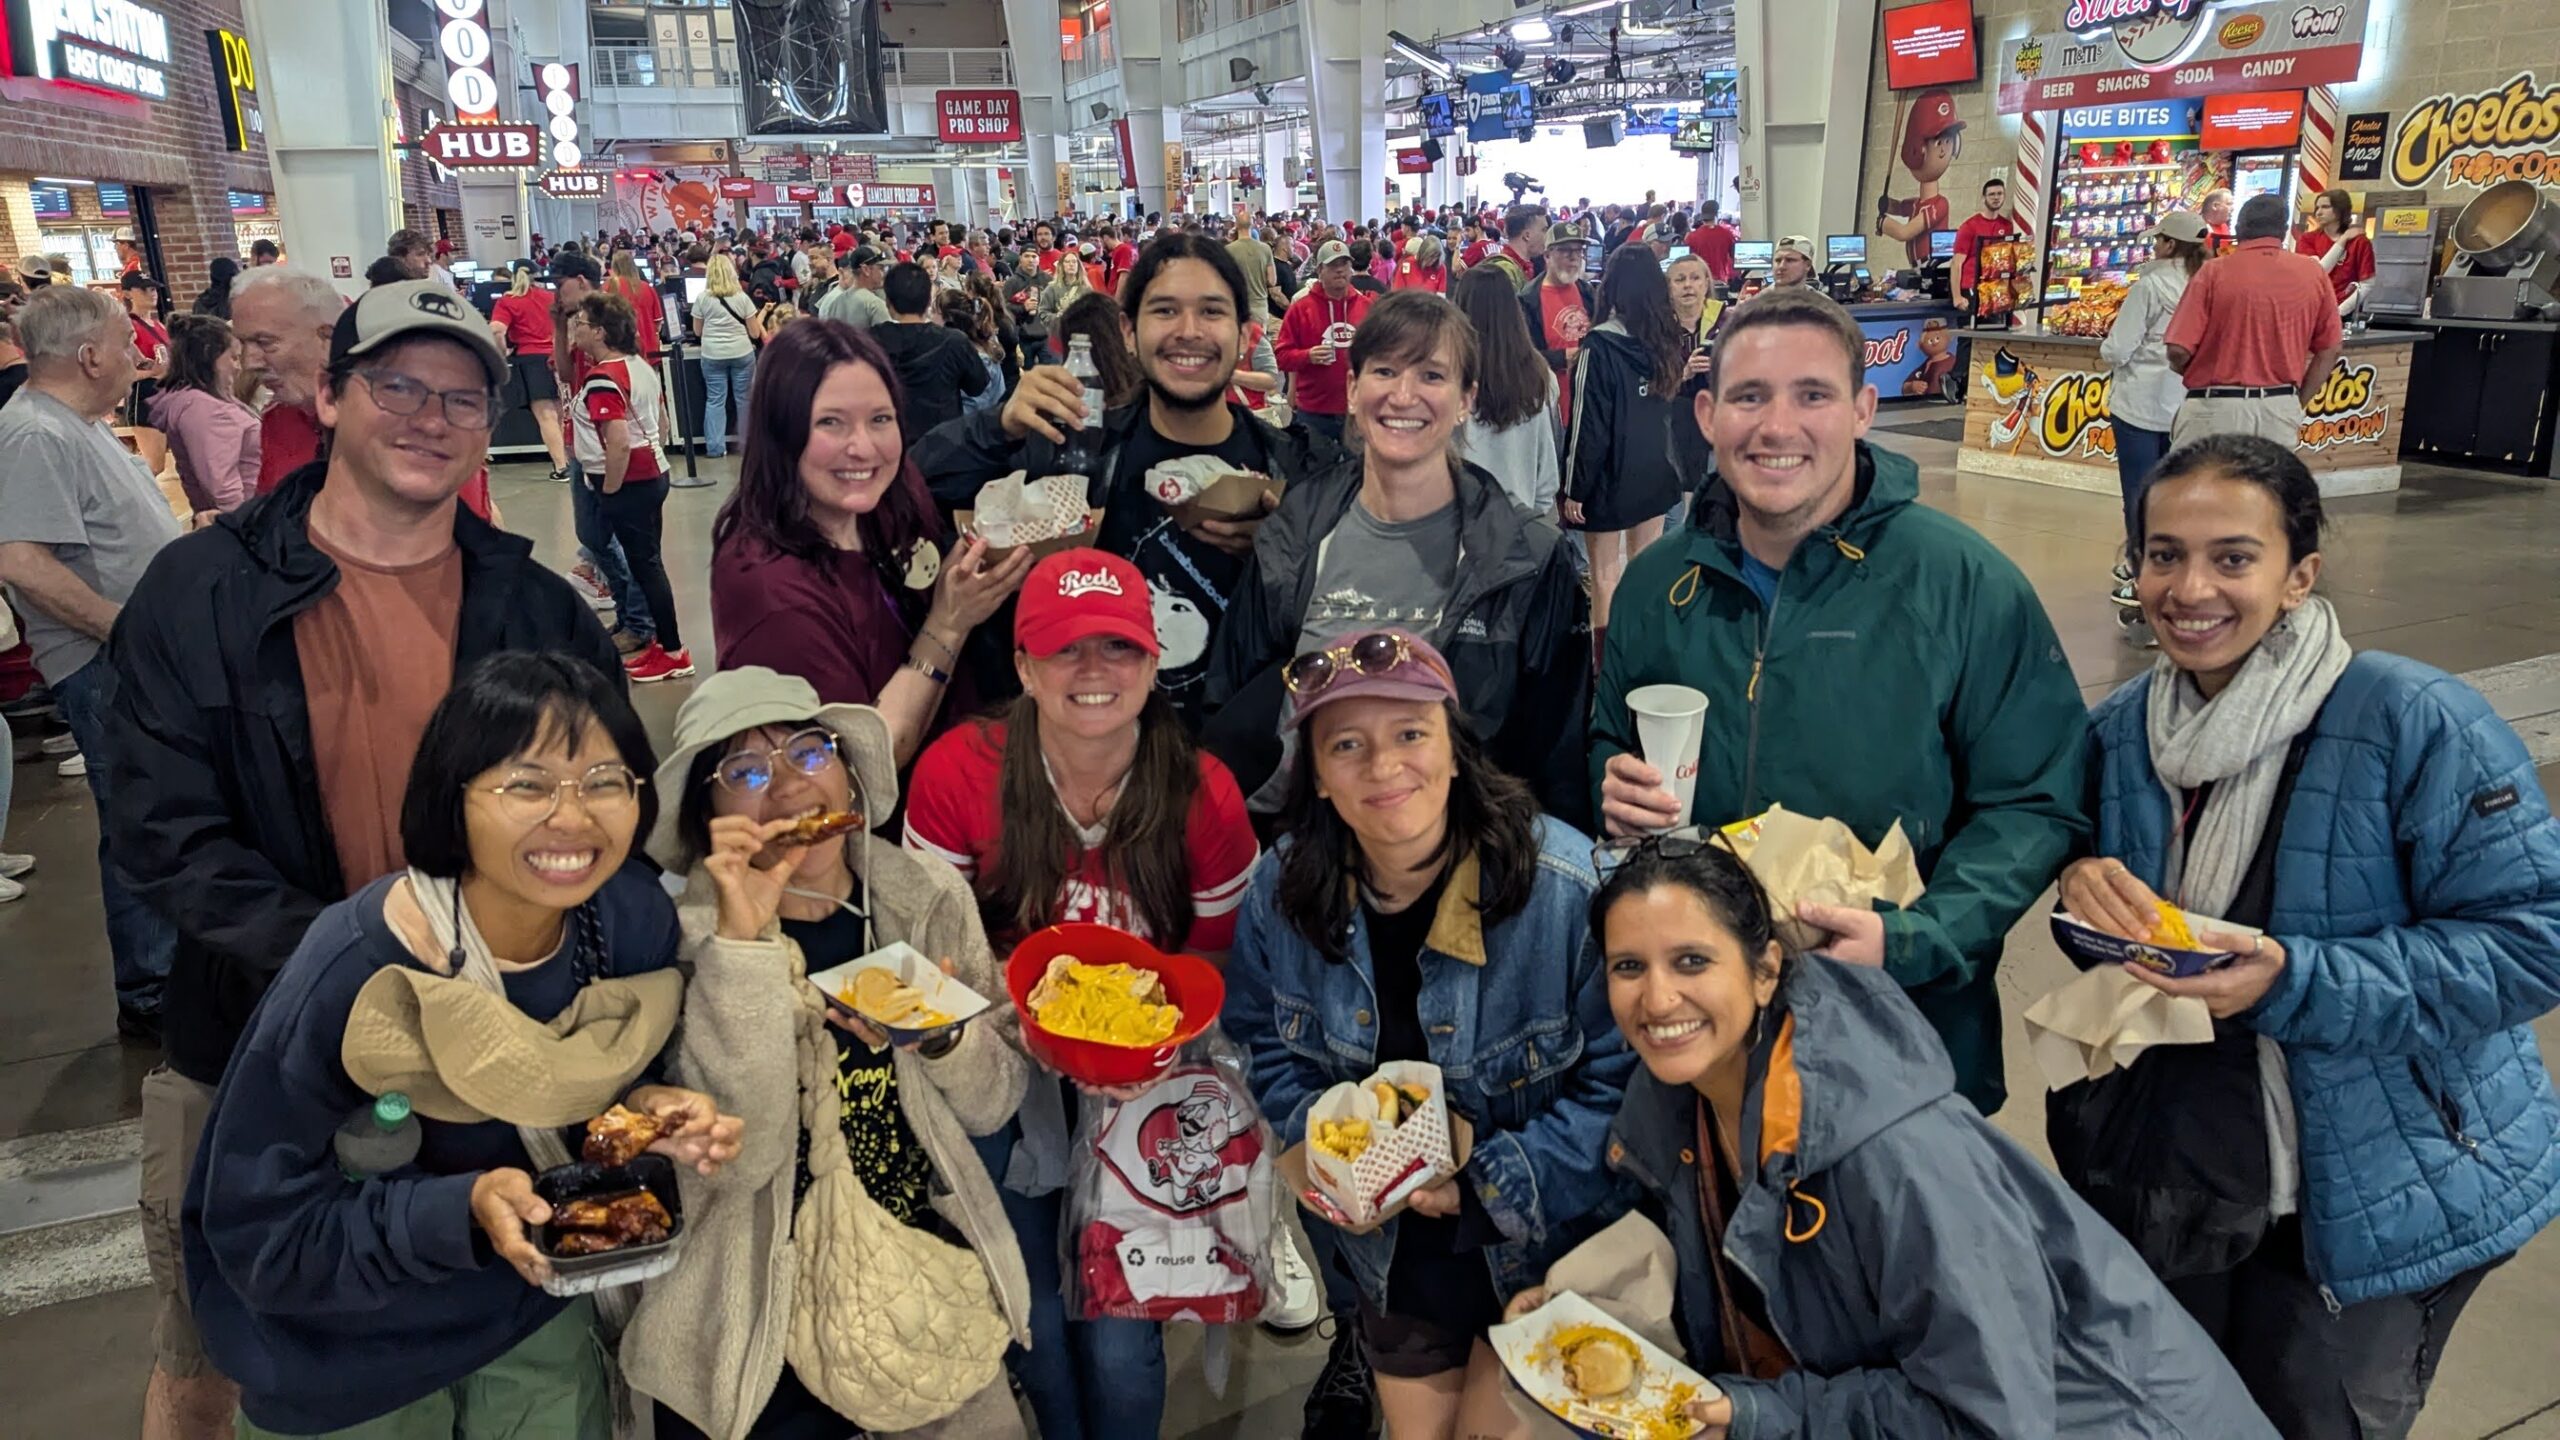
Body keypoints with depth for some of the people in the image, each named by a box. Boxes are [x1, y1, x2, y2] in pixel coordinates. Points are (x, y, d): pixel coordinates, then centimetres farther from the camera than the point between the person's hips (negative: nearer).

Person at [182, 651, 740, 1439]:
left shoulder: (635, 915, -17)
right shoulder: (351, 976, -30)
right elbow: (260, 1234, -23)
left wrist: (651, 1114, -21)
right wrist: (463, 1208, -36)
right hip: (348, 1362, -3)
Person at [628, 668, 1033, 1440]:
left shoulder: (929, 896, -6)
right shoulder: (688, 939, -15)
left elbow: (993, 1104, 0)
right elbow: (738, 1155, -24)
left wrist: (941, 1035, -21)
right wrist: (743, 938, -30)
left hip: (934, 1290, 3)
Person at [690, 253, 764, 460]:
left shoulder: (702, 298, 0)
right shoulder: (741, 297, -1)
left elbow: (697, 331, 7)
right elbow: (755, 333, 1)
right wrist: (758, 320, 22)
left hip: (713, 355, 0)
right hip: (742, 353, 0)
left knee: (715, 400, 4)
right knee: (744, 398, 8)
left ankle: (715, 447, 2)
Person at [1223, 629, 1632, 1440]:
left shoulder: (1566, 885, -26)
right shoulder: (1282, 892, -13)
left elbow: (1622, 1078, -20)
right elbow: (1263, 1044, 3)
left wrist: (1485, 1182, -23)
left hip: (1545, 1243, -4)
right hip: (1393, 1251, 4)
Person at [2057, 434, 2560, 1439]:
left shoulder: (2414, 722, -21)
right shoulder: (2121, 731, -3)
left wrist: (2296, 983, -31)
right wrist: (2086, 888, -14)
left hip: (2380, 1200, -4)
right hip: (2174, 1178, 5)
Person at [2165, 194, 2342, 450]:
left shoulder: (2215, 272, -6)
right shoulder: (2313, 273, 5)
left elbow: (2179, 351, -9)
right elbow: (2329, 350, 8)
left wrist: (2198, 374, 12)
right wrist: (2297, 403, 17)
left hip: (2216, 408, -3)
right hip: (2281, 410, 3)